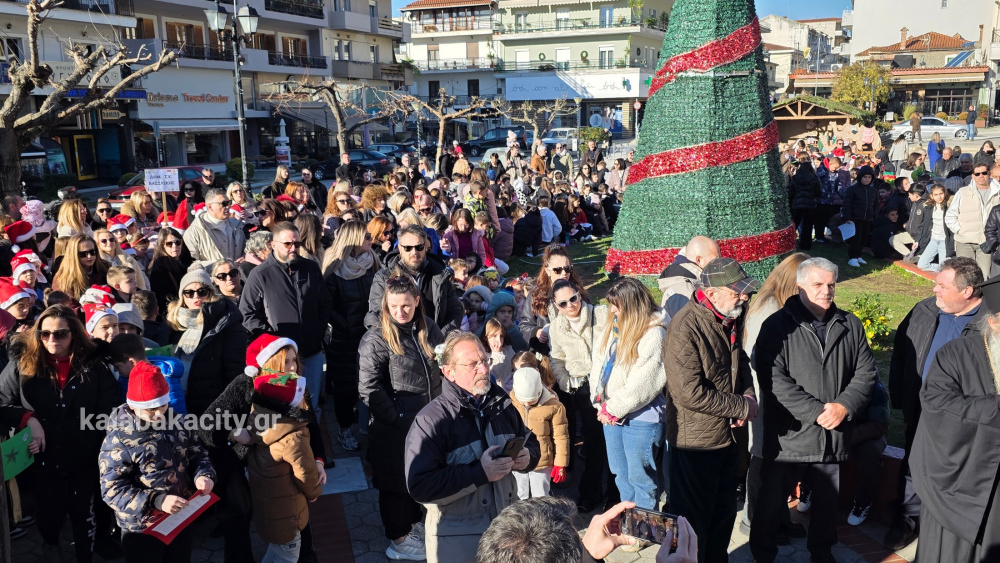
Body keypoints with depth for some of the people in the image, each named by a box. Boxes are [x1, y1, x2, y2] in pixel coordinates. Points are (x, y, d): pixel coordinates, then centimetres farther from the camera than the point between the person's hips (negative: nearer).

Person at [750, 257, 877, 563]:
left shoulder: (850, 326, 6)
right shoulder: (778, 326, -8)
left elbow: (866, 372, 6)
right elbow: (773, 380, -17)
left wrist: (845, 406, -11)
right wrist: (816, 411, -20)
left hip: (834, 435, 4)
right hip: (789, 435, -4)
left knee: (828, 503, 19)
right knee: (771, 502, 8)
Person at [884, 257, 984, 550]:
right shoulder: (924, 311, -3)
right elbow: (900, 352, 7)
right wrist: (898, 396, 6)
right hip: (921, 413, 4)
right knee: (912, 468, 18)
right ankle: (903, 521, 36)